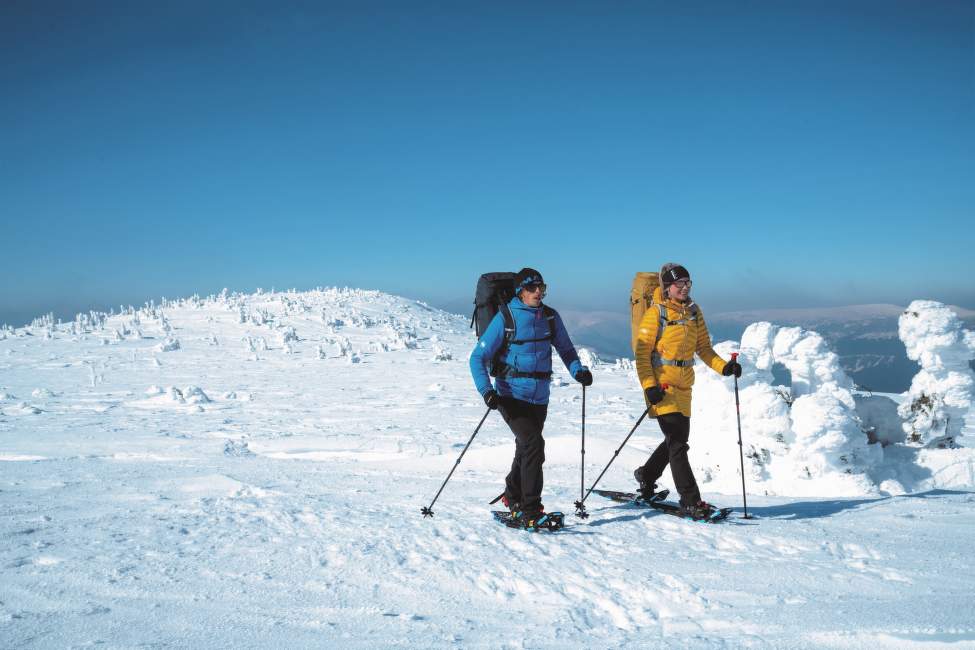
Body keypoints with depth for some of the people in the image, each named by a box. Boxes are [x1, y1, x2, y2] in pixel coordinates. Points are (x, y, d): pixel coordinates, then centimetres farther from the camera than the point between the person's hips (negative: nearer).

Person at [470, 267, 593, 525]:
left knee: (527, 449, 19)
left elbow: (566, 349, 15)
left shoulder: (551, 317, 2)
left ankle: (513, 498, 42)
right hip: (512, 396, -5)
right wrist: (486, 390, -23)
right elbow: (478, 357, -9)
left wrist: (578, 370, -5)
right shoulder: (505, 318, -10)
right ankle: (530, 509, -12)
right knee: (533, 444, -20)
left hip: (540, 397, 5)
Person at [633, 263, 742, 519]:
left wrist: (724, 367, -3)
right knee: (677, 442, -8)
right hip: (661, 385, -7)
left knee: (679, 438, 16)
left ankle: (646, 477, 37)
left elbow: (703, 347, 13)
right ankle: (691, 501, -5)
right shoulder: (656, 313, -9)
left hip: (684, 385, 7)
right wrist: (649, 385, -20)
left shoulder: (693, 311, 9)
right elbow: (642, 351, -11)